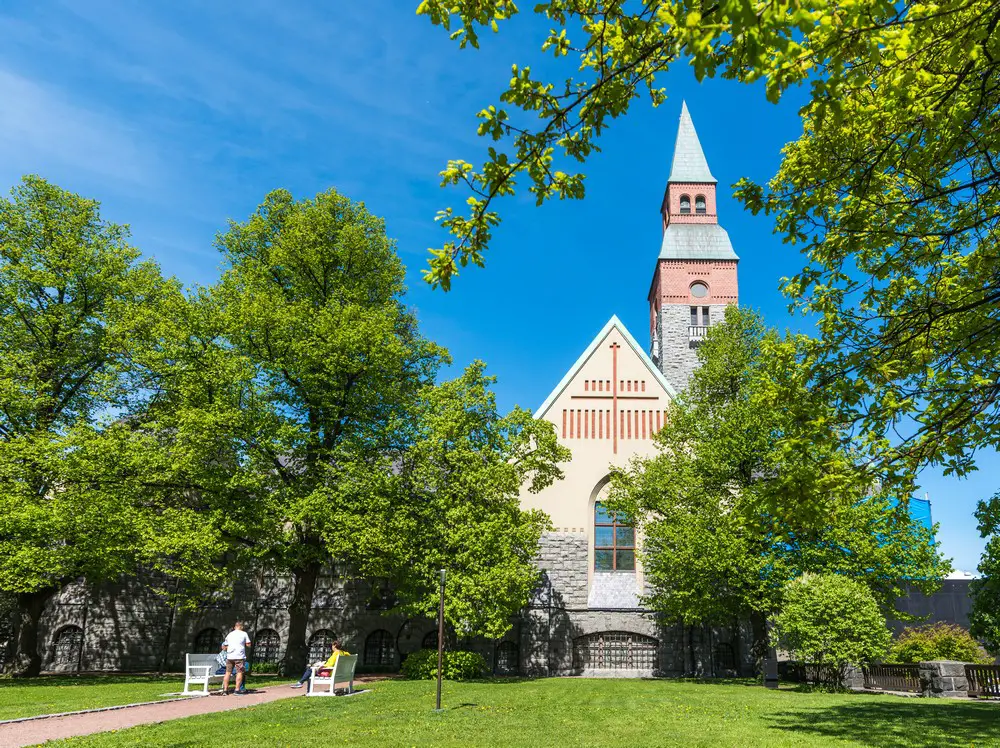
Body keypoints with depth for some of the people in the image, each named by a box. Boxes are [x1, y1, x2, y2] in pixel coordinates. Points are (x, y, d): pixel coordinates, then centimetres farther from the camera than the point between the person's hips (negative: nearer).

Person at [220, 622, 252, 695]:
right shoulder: (244, 634, 3)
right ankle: (237, 689, -5)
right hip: (239, 656, -4)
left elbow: (224, 647, 17)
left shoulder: (229, 634, 15)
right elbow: (248, 644, 4)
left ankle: (225, 690, 9)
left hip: (229, 656, 4)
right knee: (239, 672, -1)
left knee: (228, 672, 10)